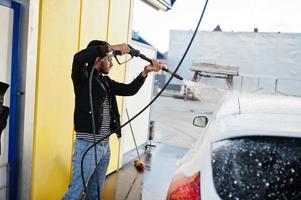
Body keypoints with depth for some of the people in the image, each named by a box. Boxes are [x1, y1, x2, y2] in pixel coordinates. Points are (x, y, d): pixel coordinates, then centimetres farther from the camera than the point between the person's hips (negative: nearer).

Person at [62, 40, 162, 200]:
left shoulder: (106, 81, 13)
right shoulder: (83, 77, -8)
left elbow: (129, 90, 11)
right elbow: (79, 58, -28)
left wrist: (146, 71, 1)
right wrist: (110, 47, -27)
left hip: (105, 145, 8)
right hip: (87, 145, -7)